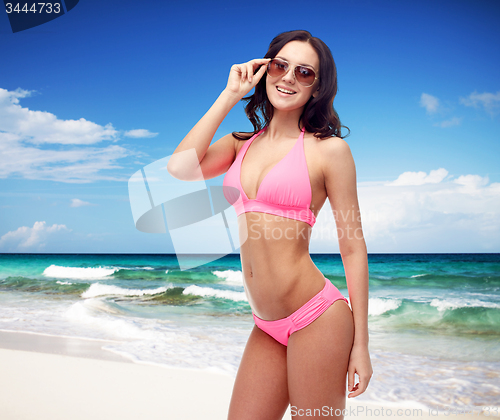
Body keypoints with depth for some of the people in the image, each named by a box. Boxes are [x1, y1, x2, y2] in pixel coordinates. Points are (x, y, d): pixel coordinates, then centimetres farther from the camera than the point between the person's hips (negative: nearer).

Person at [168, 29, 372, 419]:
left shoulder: (329, 149, -4)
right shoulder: (241, 143, 10)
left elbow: (353, 249, -4)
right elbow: (180, 167, -7)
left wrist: (361, 344, -5)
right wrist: (229, 95, -1)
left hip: (316, 317, -5)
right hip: (267, 328, 5)